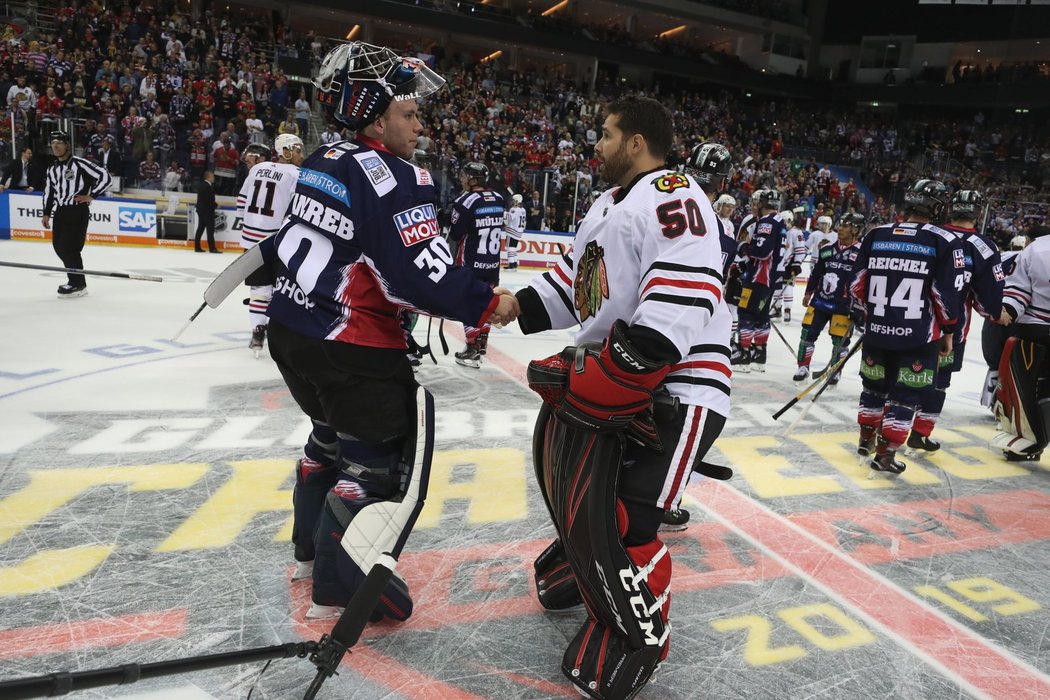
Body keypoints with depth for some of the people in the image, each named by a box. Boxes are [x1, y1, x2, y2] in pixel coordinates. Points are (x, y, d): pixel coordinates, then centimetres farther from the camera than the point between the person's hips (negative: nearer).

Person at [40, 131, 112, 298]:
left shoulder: (80, 163, -11)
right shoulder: (52, 169, 12)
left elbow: (105, 177, -16)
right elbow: (49, 191, 23)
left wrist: (92, 196, -14)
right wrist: (46, 214, 20)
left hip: (78, 211, -8)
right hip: (60, 211, 8)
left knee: (69, 247, -11)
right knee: (58, 246, 9)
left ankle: (77, 284, 1)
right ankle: (76, 278, 23)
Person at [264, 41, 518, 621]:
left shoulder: (321, 163, 9)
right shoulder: (395, 180, -18)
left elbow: (289, 239, 23)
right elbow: (422, 275, -24)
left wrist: (266, 256, 43)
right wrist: (487, 304, -14)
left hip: (290, 330, 10)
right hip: (352, 346, -10)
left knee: (336, 432, 27)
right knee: (387, 453, 4)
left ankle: (312, 547, 42)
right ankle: (340, 584, 10)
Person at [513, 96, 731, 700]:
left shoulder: (672, 196, -17)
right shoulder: (611, 203, 17)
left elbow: (683, 298, -29)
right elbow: (576, 280, 20)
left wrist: (606, 373, -27)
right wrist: (520, 307, 5)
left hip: (676, 389, -10)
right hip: (607, 373, 10)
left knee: (619, 518, -13)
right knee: (563, 462, 22)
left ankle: (634, 639, 12)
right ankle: (582, 560, 48)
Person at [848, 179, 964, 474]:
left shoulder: (875, 235, 2)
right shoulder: (944, 241, -7)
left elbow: (858, 283, 4)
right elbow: (947, 293, -9)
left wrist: (864, 317, 18)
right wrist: (948, 331, 3)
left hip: (877, 330, 4)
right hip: (919, 336, -4)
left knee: (874, 386, 21)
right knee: (906, 395, 6)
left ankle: (866, 440, 34)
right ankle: (885, 454, 8)